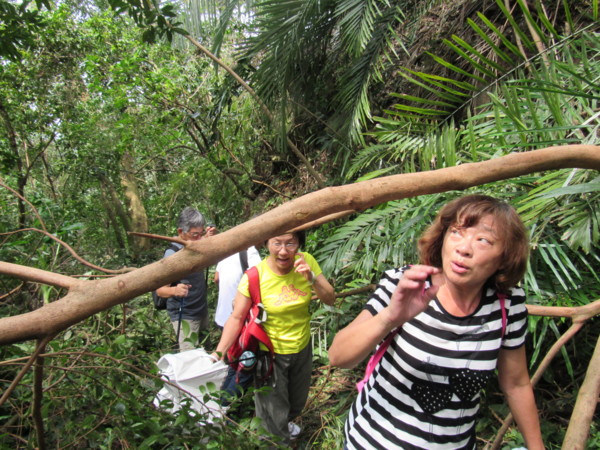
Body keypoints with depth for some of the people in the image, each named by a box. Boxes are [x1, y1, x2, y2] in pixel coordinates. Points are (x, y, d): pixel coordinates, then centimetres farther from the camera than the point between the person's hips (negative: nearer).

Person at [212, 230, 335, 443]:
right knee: (274, 412, 10)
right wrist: (219, 352, -30)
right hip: (271, 353, -4)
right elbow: (236, 317, -19)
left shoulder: (306, 261, -15)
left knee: (298, 401, 29)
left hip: (302, 348, 5)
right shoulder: (254, 276, -25)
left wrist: (311, 278, -28)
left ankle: (287, 422, 62)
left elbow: (330, 300, -12)